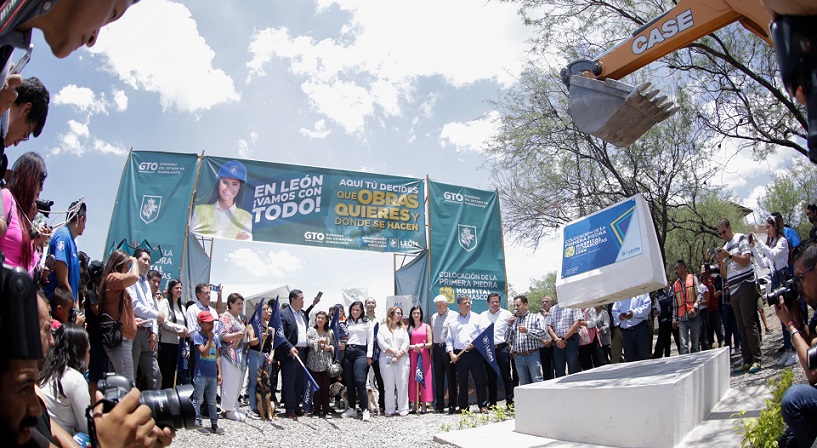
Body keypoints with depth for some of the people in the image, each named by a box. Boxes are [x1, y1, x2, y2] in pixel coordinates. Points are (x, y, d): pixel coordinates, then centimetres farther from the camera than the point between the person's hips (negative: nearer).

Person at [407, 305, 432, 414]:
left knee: (424, 378, -3)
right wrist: (413, 346, -13)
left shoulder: (426, 327, 7)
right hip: (412, 355, 1)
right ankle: (415, 405, 5)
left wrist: (422, 345, -15)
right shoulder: (408, 327, 9)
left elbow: (430, 344, 3)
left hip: (424, 356, -1)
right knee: (413, 379, 0)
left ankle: (423, 405, 1)